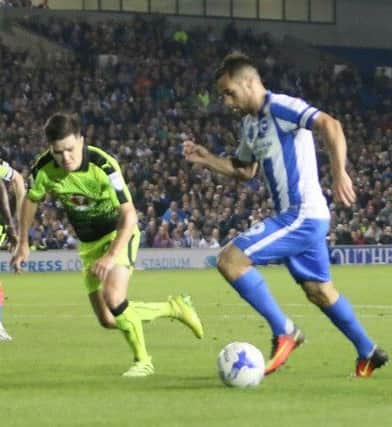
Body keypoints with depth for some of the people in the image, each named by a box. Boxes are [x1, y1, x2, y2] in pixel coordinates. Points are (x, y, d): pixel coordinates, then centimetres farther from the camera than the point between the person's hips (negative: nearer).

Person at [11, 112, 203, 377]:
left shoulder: (103, 165, -30)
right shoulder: (44, 169, -17)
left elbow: (129, 214, -32)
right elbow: (31, 200, 4)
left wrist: (111, 256, -42)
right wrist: (23, 244, 7)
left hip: (119, 232, -5)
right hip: (89, 243, 6)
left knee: (113, 298, -29)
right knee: (108, 321, 4)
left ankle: (142, 360, -8)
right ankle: (173, 308, 26)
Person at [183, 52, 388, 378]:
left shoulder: (280, 107, -14)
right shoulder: (250, 122, 15)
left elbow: (330, 125, -26)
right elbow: (245, 170, 28)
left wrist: (339, 173, -35)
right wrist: (206, 159, 13)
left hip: (302, 214, -10)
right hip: (296, 216, 10)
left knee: (231, 259, -18)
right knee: (319, 290, 19)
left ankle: (284, 331, -12)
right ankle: (368, 353, 31)